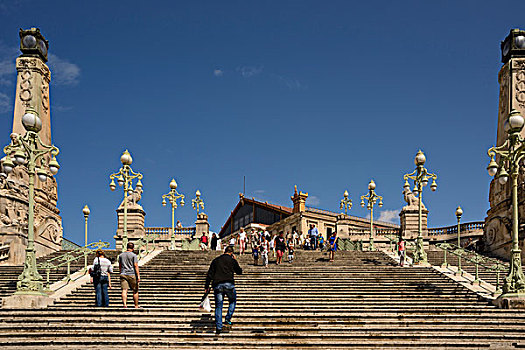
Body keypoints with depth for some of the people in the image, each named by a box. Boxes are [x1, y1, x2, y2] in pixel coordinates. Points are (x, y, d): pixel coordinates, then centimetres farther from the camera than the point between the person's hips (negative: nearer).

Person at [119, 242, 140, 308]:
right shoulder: (134, 255, -5)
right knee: (135, 291, 8)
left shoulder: (121, 255, 10)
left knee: (124, 290, -6)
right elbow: (136, 266, -10)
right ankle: (136, 306, 12)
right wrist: (138, 276, -11)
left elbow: (120, 266, 17)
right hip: (132, 275, -3)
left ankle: (125, 304, -23)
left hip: (123, 275, 3)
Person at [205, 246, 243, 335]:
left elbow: (209, 274, 14)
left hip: (217, 285, 2)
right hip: (229, 284, -2)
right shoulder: (232, 260, 8)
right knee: (233, 301, 21)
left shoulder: (215, 260, 18)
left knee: (218, 306, 6)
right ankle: (228, 319, 7)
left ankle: (218, 327, 0)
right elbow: (239, 271, 20)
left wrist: (207, 286, 17)